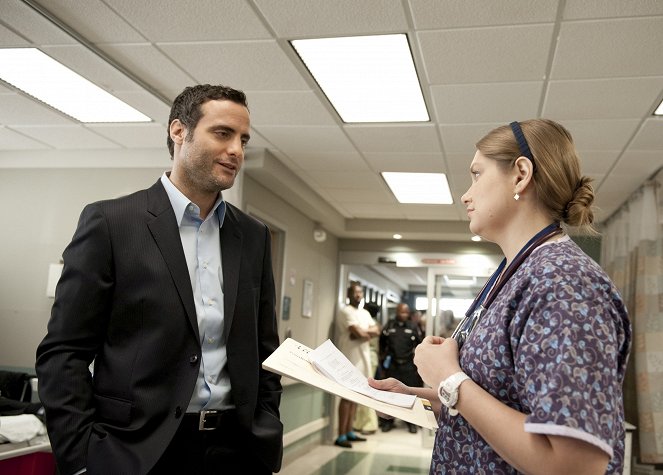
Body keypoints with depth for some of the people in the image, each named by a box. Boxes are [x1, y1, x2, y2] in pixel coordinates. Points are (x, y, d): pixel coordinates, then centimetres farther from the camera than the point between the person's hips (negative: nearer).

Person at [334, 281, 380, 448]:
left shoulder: (365, 313, 18)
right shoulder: (345, 311, -9)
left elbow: (376, 330, 7)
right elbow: (358, 332, -19)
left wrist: (363, 332, -10)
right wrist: (369, 333, -1)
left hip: (362, 358, 8)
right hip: (350, 359, -8)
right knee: (347, 396, -8)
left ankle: (349, 432, 17)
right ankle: (341, 436, -6)